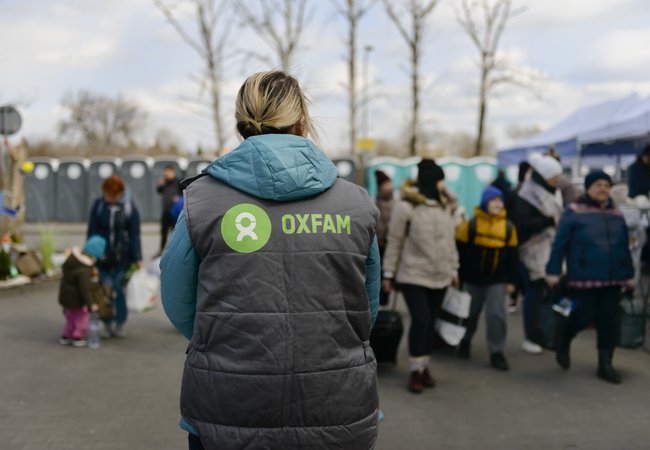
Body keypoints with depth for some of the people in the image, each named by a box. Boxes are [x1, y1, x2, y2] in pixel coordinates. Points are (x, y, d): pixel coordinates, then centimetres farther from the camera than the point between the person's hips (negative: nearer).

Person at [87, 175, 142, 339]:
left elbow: (135, 234, -3)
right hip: (103, 256, 1)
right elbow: (92, 231, 4)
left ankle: (120, 325, 15)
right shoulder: (98, 205, 1)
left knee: (120, 290, 3)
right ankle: (108, 326, 13)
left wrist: (138, 258, -6)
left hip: (122, 256, -1)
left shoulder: (129, 207, -4)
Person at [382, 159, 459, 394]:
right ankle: (416, 370, 0)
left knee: (430, 322, 9)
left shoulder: (444, 206, 9)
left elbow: (450, 240, 16)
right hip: (414, 275, -6)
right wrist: (388, 273, -5)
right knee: (420, 320, -12)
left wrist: (453, 269, 17)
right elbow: (394, 241, -7)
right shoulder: (406, 206, -11)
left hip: (439, 276, 6)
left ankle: (425, 367, 20)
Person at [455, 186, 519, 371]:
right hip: (473, 279, -1)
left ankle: (496, 353, 2)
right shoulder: (471, 224, -9)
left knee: (496, 315, -6)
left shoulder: (508, 227, 0)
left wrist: (511, 281, 2)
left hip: (497, 280, 1)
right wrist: (458, 277, -6)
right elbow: (460, 252, -5)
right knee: (470, 313, 14)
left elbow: (512, 256, 4)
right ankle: (465, 342, 38)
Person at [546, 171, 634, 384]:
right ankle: (564, 343, 28)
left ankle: (605, 364, 15)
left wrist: (629, 274, 18)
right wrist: (553, 271, -10)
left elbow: (624, 248, 17)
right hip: (583, 277, -5)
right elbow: (560, 244, -7)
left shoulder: (616, 215, 12)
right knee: (584, 315, -3)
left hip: (612, 278, 5)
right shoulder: (574, 213, -5)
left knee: (609, 321, 5)